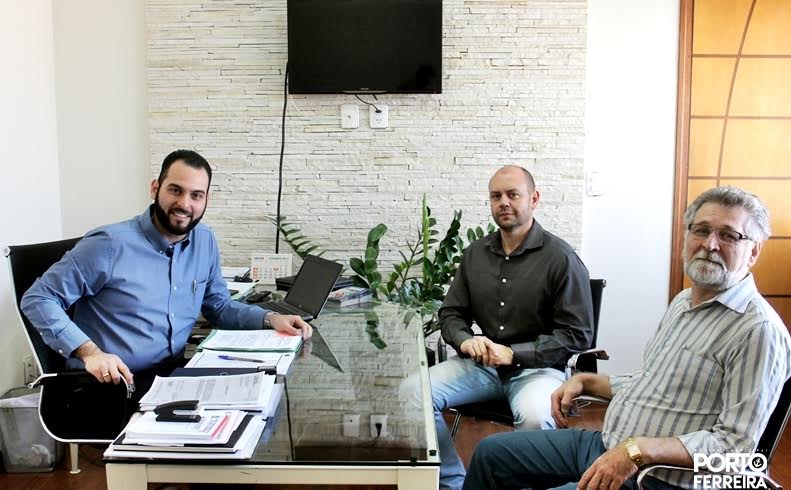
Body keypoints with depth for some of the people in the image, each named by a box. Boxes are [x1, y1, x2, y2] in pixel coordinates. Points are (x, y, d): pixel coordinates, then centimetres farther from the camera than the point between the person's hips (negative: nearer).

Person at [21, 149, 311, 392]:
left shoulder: (205, 242, 6)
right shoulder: (110, 244, -13)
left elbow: (219, 307, 19)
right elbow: (38, 298, -9)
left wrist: (271, 319, 2)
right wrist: (89, 351, -22)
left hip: (173, 375, 7)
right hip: (108, 384, -6)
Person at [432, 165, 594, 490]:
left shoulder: (561, 258, -9)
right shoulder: (475, 254, 8)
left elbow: (577, 335, -10)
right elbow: (451, 314, 13)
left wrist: (512, 353, -19)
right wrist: (465, 340, -11)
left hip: (537, 366, -4)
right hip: (481, 363, 5)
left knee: (535, 416, -37)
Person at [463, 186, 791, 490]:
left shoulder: (759, 329, -17)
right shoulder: (683, 302, 12)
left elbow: (736, 444, -22)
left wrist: (637, 450, -29)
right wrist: (586, 381, 12)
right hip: (604, 445, 9)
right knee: (491, 452, 10)